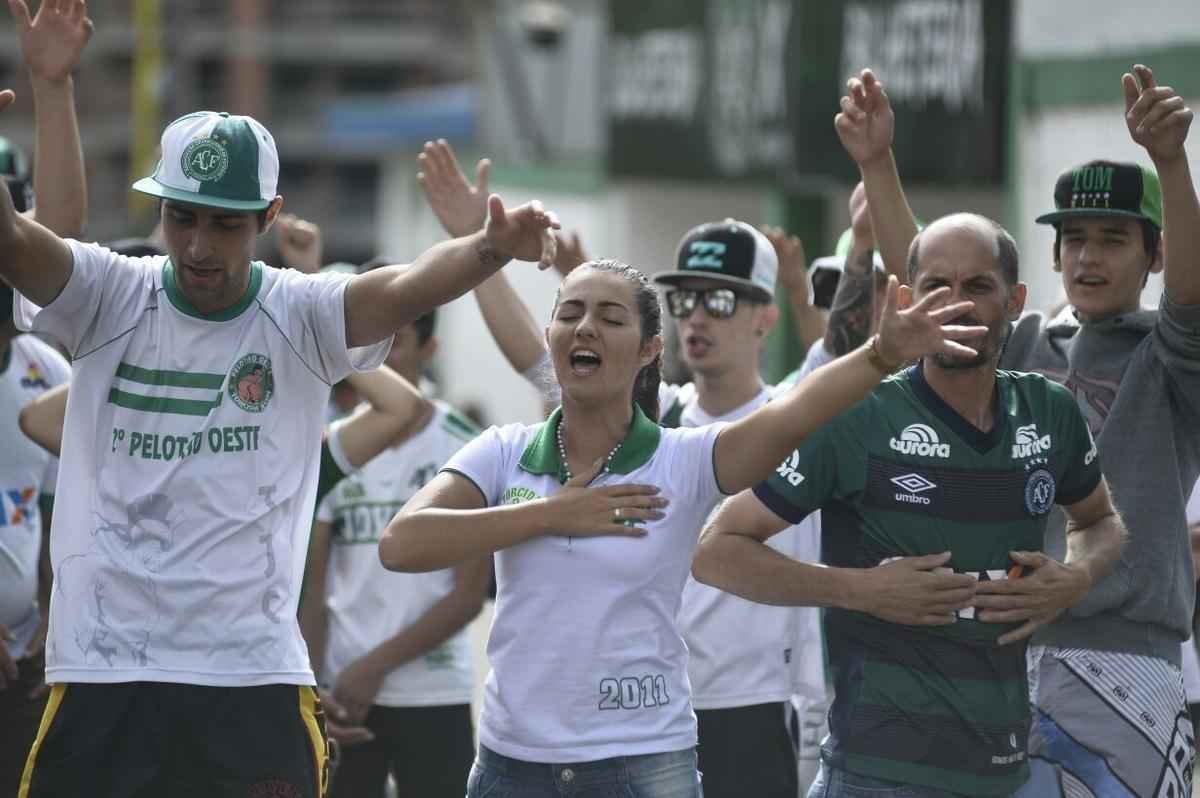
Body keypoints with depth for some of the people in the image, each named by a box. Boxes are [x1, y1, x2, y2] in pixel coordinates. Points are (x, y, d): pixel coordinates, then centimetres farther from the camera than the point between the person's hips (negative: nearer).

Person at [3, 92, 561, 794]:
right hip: (100, 675, 1)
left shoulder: (302, 317, 0)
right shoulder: (108, 298, 2)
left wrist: (494, 248, -41)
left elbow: (407, 289, -19)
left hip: (256, 677, -1)